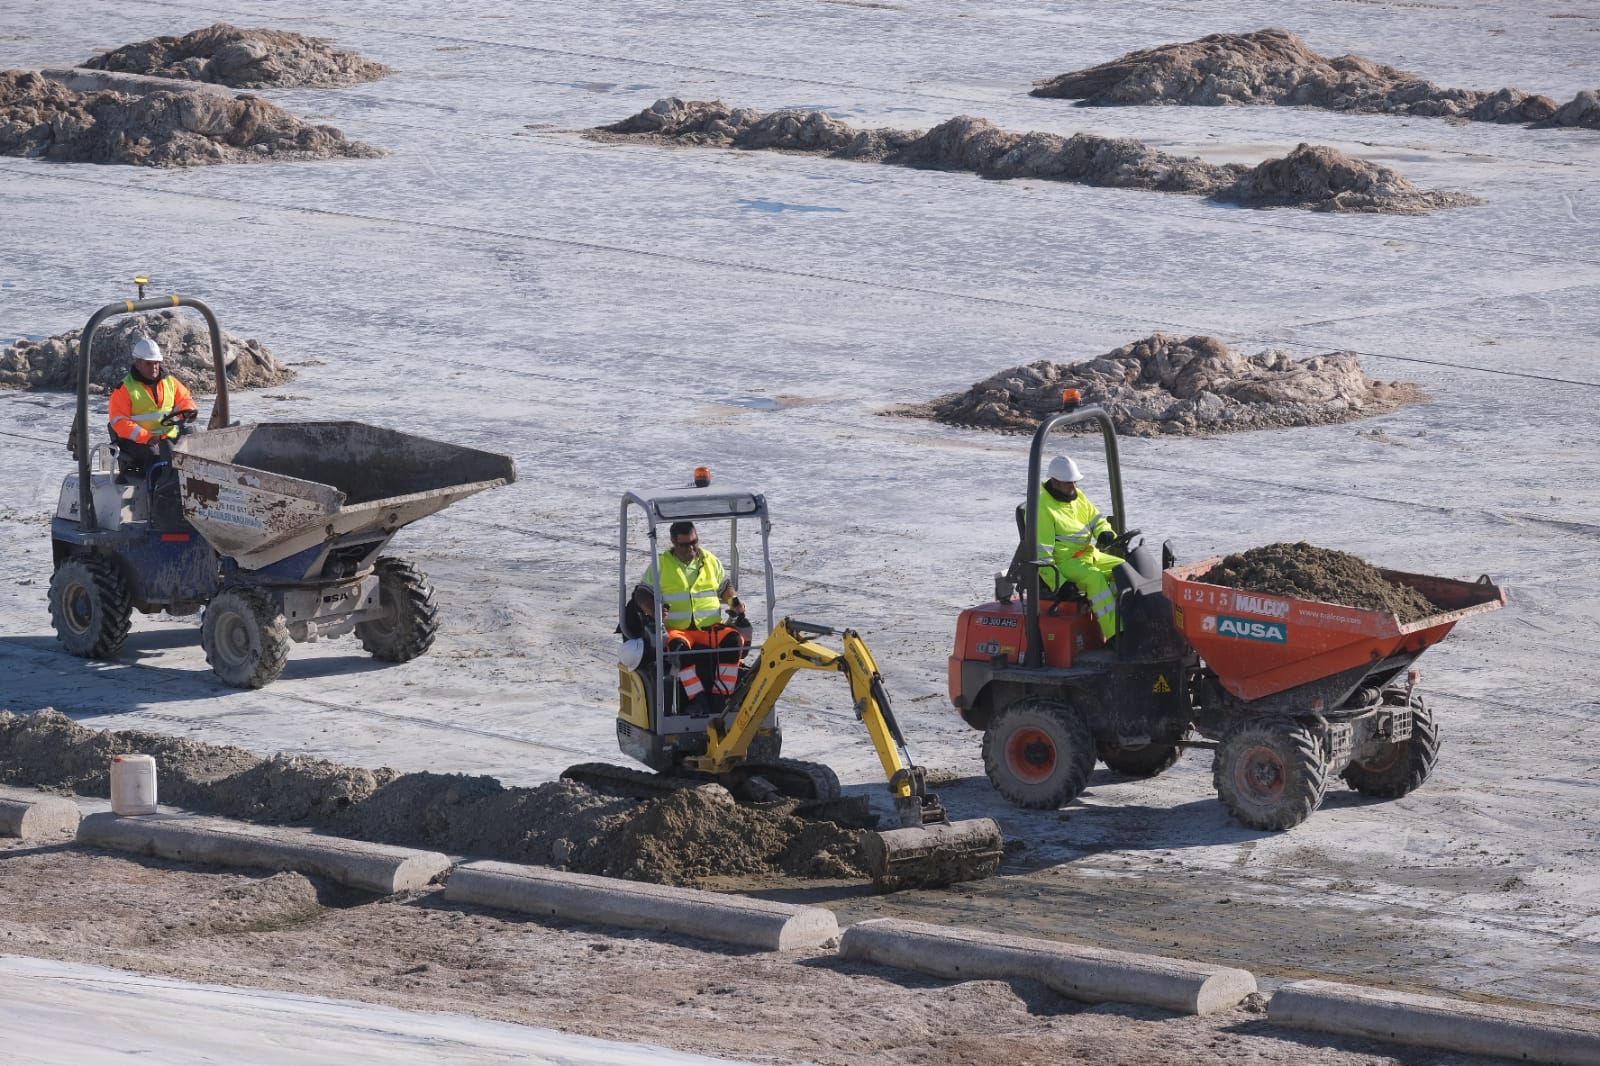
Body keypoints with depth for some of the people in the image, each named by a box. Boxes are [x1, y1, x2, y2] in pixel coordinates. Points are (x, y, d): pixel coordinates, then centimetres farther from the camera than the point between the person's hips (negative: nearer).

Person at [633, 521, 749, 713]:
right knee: (679, 646, -39)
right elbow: (641, 594, 7)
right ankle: (698, 699, -38)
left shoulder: (710, 561, 16)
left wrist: (735, 600, 4)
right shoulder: (661, 565, 7)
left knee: (733, 639, -29)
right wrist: (653, 610, -15)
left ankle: (721, 697, -28)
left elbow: (725, 587, 27)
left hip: (711, 628, 3)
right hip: (676, 629, -3)